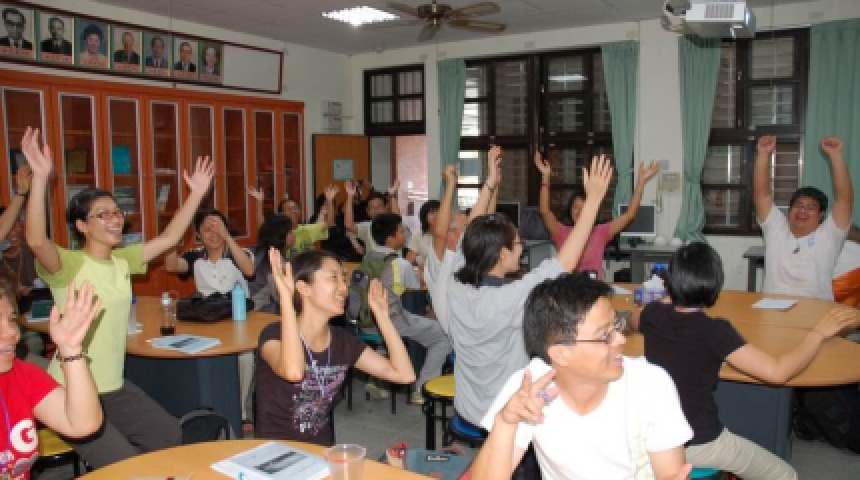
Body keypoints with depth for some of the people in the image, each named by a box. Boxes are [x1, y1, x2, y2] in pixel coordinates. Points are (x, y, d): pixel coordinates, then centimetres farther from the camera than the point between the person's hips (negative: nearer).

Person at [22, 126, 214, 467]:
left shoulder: (123, 260, 3)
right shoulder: (68, 264, -17)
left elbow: (168, 239, 3)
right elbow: (36, 241, -36)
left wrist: (196, 194, -3)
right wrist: (41, 177, -47)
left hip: (114, 386, 7)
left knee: (170, 437, 13)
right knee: (125, 465, -10)